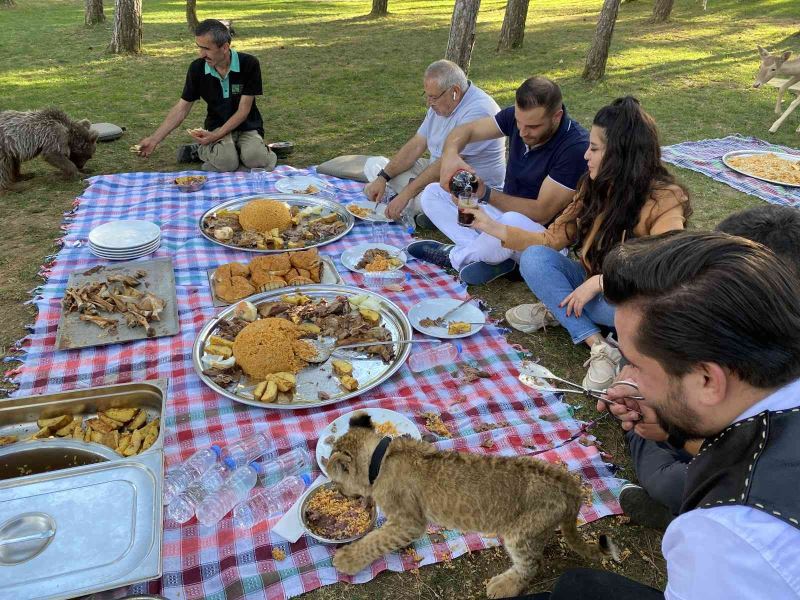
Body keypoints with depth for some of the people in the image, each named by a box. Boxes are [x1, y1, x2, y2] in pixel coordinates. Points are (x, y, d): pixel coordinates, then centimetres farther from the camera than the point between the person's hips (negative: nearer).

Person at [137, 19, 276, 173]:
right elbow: (182, 108, -1)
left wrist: (216, 136, -24)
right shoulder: (197, 68, -7)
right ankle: (201, 150, 2)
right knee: (226, 162, -32)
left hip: (247, 126, 0)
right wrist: (154, 139, -8)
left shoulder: (249, 64, -15)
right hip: (217, 125, 1)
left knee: (254, 159, -33)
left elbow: (243, 111, -14)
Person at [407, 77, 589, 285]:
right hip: (506, 210, 7)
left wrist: (485, 193, -36)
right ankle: (491, 257, -16)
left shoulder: (575, 148, -26)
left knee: (513, 222, -42)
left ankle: (456, 256, -10)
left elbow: (542, 212, -26)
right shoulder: (518, 115, -7)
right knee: (432, 194, -1)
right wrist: (450, 154, -27)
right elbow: (465, 131, -3)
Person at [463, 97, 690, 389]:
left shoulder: (664, 200, -22)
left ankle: (557, 309, -15)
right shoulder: (595, 187, -4)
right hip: (593, 286, 6)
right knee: (534, 258, -20)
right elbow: (553, 239, -1)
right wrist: (494, 227, -7)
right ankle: (599, 348, -25)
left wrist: (600, 281, -33)